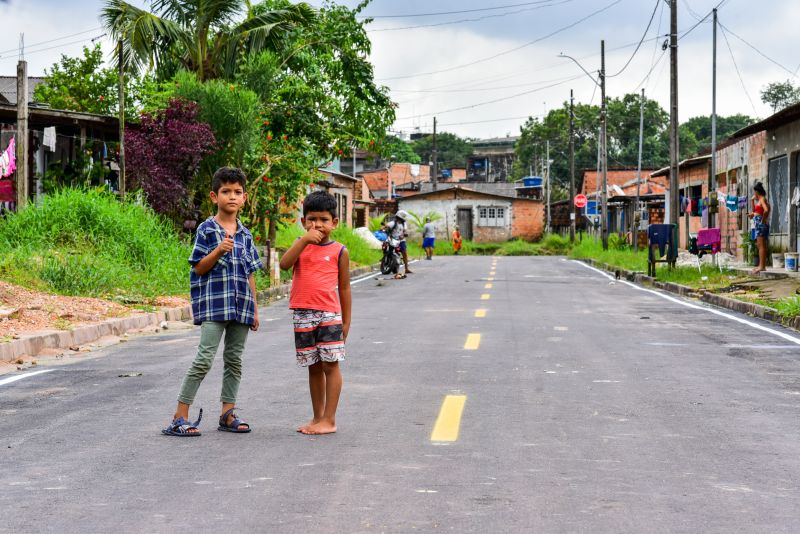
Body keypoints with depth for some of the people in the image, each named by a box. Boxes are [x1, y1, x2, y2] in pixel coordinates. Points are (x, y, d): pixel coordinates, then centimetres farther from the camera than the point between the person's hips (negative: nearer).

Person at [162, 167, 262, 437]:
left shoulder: (245, 235, 13)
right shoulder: (207, 229, -3)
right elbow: (198, 268, -6)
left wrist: (254, 308, 14)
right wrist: (218, 251, -22)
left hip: (240, 306, 6)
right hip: (213, 304, -6)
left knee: (234, 359, 9)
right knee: (205, 358, -12)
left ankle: (227, 414, 17)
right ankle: (180, 417, -8)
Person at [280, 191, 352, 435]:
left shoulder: (339, 251, 2)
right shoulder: (301, 245, 8)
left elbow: (344, 288, 5)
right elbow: (284, 264, -12)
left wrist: (346, 321, 5)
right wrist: (305, 240, -19)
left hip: (329, 314, -3)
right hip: (303, 315, 3)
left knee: (330, 364, -4)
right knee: (313, 367, 12)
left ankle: (329, 420, 0)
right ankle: (317, 417, 21)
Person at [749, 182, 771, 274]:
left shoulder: (762, 199, -11)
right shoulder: (759, 200, 17)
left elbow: (766, 210, -28)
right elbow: (754, 211, 30)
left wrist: (763, 220, -19)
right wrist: (753, 201, 22)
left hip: (761, 224, -10)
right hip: (757, 225, 10)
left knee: (761, 245, -10)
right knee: (759, 245, 13)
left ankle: (762, 266, -11)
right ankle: (761, 265, 17)